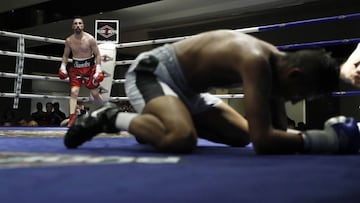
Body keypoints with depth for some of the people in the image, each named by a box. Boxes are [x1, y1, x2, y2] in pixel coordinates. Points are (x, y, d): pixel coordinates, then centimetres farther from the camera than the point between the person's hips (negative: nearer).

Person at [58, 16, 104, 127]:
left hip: (89, 67, -2)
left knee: (95, 93, 3)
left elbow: (97, 54, -7)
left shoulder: (90, 39, -11)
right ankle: (71, 118, -11)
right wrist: (63, 67, -2)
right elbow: (65, 55, 12)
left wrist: (98, 70, -14)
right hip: (76, 67, 2)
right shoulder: (69, 41, -1)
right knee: (73, 92, -11)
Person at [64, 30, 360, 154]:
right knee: (182, 139, -37)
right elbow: (263, 140, -39)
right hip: (150, 73, -10)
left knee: (241, 134, 14)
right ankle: (112, 118, -9)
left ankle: (154, 120, 22)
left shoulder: (277, 60, -3)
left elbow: (278, 129, 2)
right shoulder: (257, 61, -32)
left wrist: (326, 131, -13)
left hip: (186, 88, 10)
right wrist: (326, 141, -33)